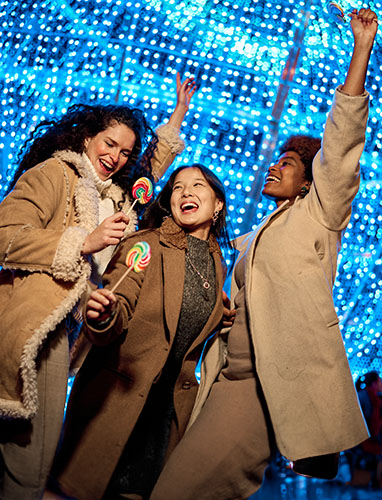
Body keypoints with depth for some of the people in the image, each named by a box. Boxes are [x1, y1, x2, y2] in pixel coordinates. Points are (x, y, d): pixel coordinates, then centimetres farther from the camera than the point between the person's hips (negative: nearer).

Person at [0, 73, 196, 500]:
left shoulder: (116, 194, 20)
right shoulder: (56, 172, -2)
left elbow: (153, 164, 39)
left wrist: (178, 115, 38)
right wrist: (83, 242, -16)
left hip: (61, 328, 7)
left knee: (39, 451, 7)